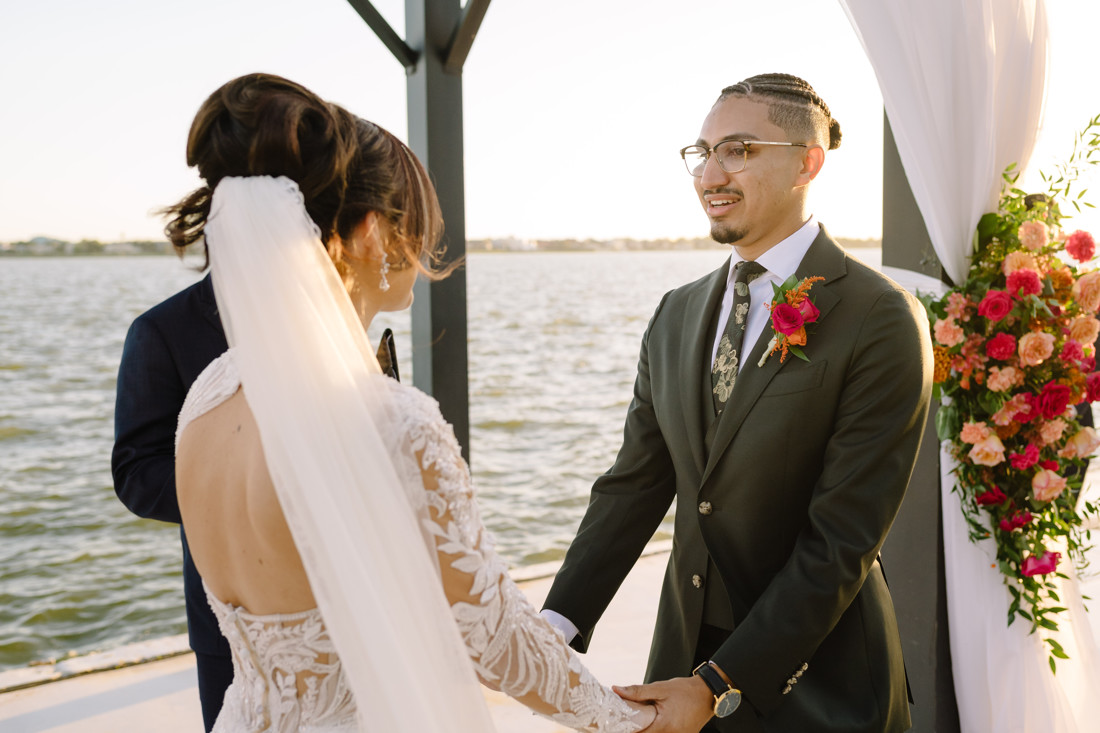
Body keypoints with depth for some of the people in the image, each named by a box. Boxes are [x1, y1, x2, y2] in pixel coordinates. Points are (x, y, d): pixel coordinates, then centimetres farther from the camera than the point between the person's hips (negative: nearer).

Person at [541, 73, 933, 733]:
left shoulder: (882, 321, -16)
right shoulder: (676, 315, 4)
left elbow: (843, 541, -18)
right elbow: (635, 484, 0)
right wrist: (559, 624, -11)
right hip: (686, 652, 5)